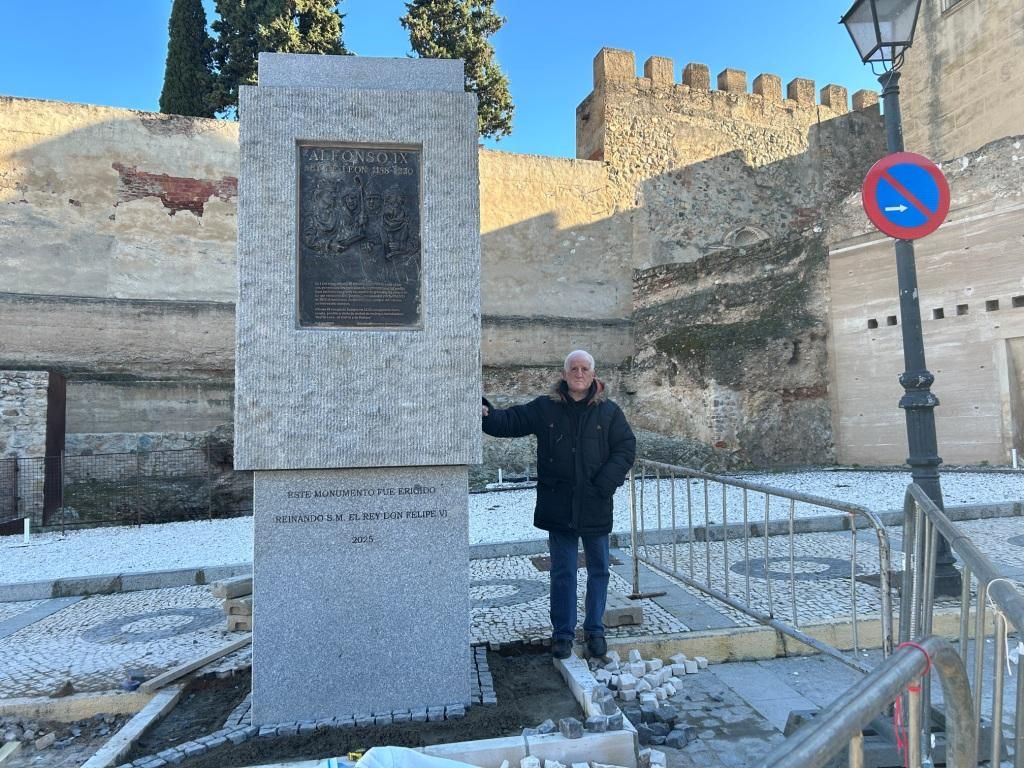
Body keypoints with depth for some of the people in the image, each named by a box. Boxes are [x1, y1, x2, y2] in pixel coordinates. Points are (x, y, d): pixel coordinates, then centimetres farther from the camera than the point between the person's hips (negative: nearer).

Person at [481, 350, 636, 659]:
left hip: (596, 507, 1)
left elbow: (626, 447, -1)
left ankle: (595, 630, 31)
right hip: (559, 507, -1)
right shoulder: (544, 408, 1)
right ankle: (563, 633, 22)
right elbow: (509, 422, 0)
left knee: (598, 569, 14)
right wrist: (487, 414, -21)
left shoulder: (609, 411, 1)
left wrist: (605, 483, -12)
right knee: (562, 572, 9)